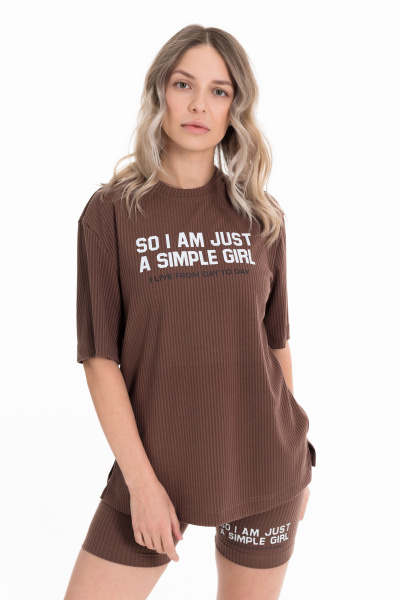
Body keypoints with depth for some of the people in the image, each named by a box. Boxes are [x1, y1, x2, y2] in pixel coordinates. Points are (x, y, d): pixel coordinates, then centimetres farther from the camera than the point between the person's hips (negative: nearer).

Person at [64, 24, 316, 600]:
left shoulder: (261, 215, 2)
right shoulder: (112, 211, -5)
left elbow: (276, 343, 6)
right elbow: (100, 358, -8)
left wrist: (295, 461, 10)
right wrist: (141, 481, -12)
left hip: (261, 466, 2)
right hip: (156, 465, -1)